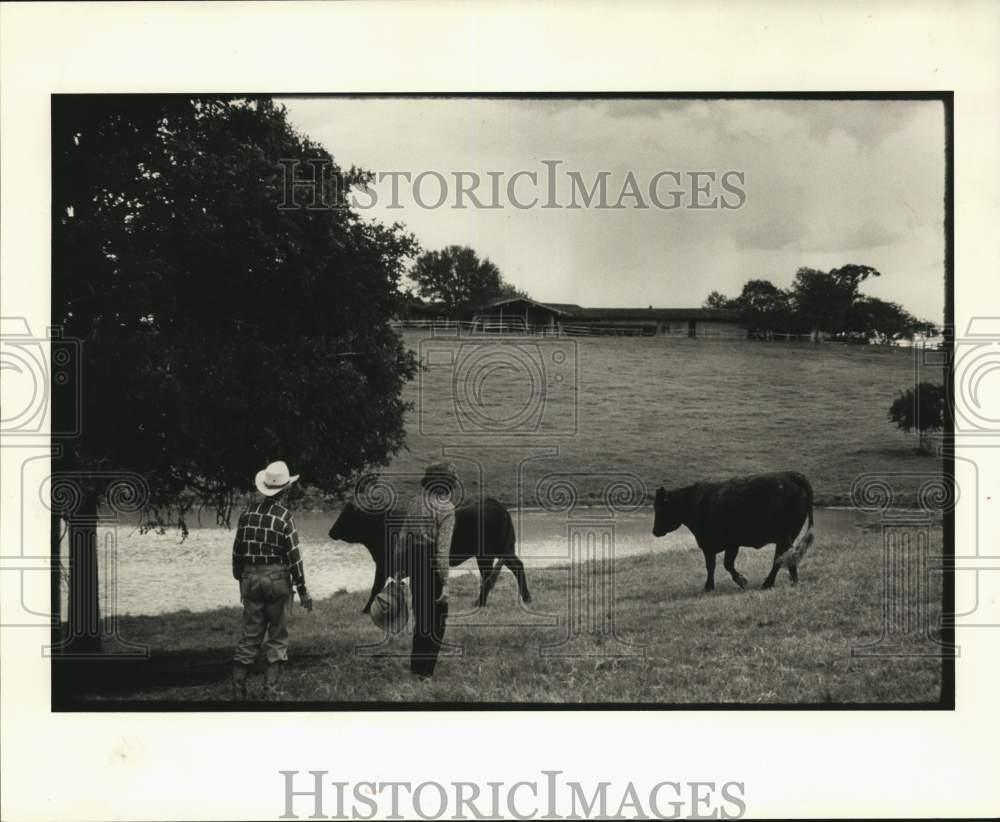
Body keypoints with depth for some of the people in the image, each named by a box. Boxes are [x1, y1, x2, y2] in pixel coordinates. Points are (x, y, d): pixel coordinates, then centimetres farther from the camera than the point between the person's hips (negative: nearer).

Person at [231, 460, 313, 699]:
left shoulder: (248, 513, 3)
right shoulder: (284, 517, -12)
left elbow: (237, 550, 9)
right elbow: (294, 556, -11)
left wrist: (241, 581, 21)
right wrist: (302, 590, -5)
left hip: (251, 579, 4)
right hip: (277, 580, -4)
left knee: (250, 635, 10)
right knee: (277, 637, 6)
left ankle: (238, 690, 9)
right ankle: (270, 691, 6)